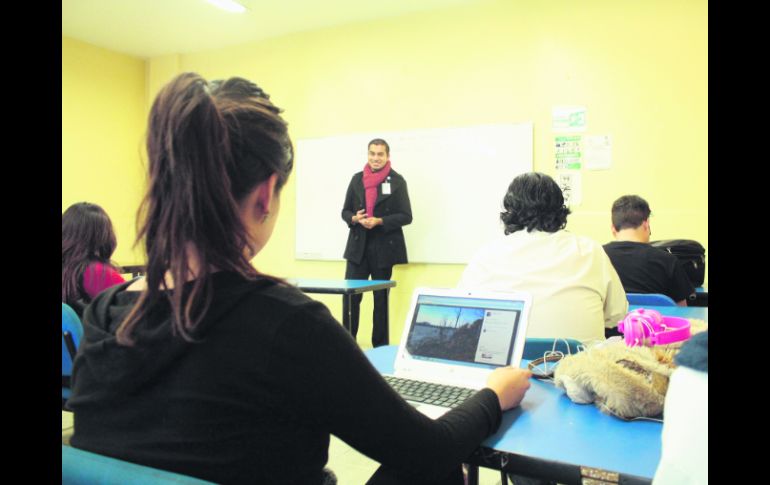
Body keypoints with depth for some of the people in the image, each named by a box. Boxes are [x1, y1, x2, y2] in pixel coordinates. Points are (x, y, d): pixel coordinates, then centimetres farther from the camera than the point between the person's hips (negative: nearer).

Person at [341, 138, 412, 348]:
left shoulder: (396, 181, -2)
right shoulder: (357, 179, 8)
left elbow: (406, 216, -5)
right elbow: (345, 211, 12)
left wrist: (379, 221, -17)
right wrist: (355, 218, -11)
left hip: (384, 248, -2)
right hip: (358, 246, 2)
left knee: (381, 299, 9)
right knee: (350, 296, -3)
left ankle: (380, 346, 21)